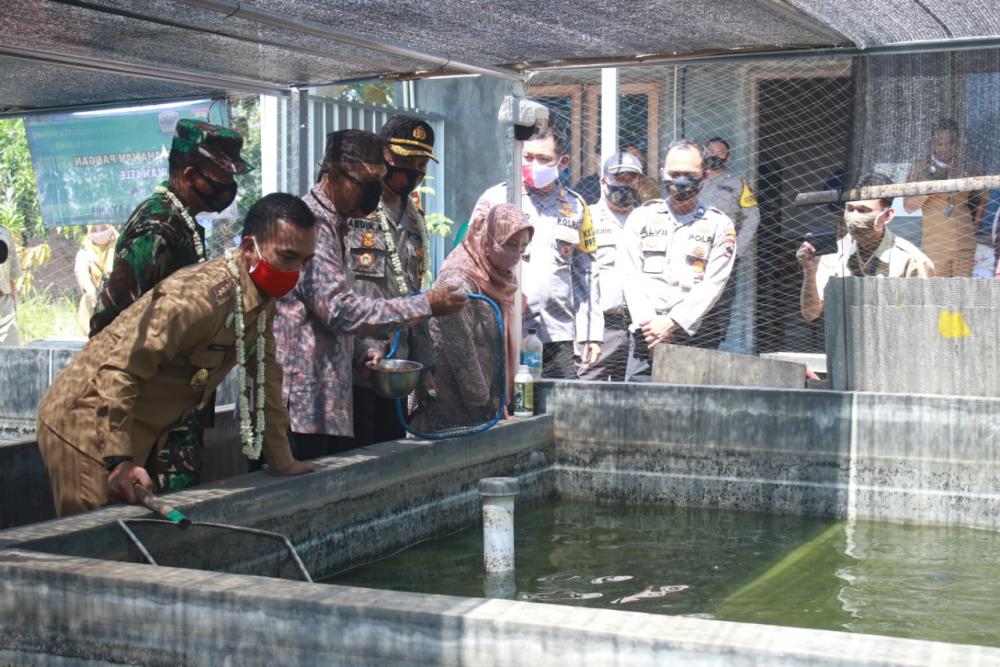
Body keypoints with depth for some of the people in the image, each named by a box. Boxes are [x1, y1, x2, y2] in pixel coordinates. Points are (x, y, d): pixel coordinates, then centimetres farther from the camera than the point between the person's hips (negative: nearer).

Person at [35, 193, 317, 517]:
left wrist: (282, 461, 11)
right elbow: (120, 371, -30)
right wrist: (119, 460, -33)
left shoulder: (264, 299, 0)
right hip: (86, 421, -9)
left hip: (140, 433, 9)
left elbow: (266, 377, 10)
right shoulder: (198, 296, -28)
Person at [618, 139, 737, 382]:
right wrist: (648, 322, -6)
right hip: (646, 335, 2)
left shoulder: (719, 225, 8)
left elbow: (712, 285, -1)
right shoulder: (642, 217, 14)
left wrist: (672, 323, -10)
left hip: (693, 337, -1)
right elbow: (630, 275, 7)